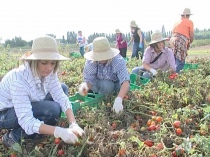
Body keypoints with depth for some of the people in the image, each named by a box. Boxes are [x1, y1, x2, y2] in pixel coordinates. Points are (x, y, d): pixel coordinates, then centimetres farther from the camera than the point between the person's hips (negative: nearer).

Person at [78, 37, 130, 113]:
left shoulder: (118, 61, -34)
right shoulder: (90, 61, -28)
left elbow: (125, 82, -45)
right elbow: (88, 80, -25)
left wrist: (118, 100, -63)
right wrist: (84, 86, -52)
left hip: (116, 83, 1)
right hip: (100, 84, -1)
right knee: (106, 85, -34)